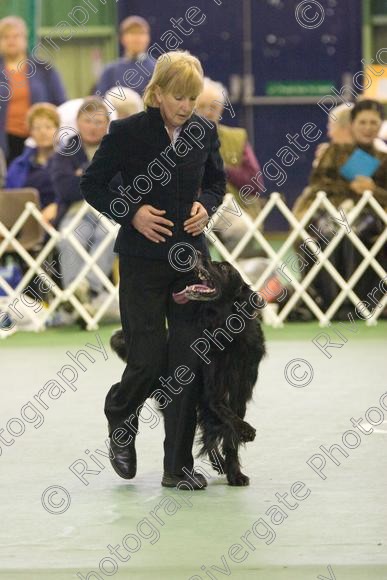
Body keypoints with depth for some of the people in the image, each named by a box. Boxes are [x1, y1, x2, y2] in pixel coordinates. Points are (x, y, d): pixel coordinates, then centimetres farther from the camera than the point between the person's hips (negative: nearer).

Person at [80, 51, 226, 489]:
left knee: (188, 362, -1)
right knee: (150, 359, -6)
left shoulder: (204, 133, 1)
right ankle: (119, 421, 27)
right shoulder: (127, 132, -10)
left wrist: (206, 205, -3)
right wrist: (131, 212, -14)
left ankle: (178, 466, 5)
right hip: (143, 261, -3)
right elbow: (91, 185, -1)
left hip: (190, 257, 3)